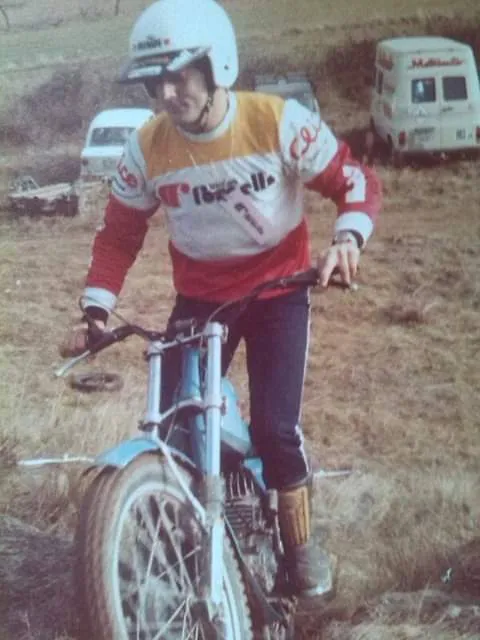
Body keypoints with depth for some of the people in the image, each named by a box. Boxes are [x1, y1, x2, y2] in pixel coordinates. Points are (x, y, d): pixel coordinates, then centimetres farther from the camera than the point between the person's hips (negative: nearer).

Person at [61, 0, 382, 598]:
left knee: (275, 426, -12)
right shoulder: (147, 147, -14)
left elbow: (355, 181, -14)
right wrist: (96, 311, -11)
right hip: (199, 295, 3)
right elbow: (119, 231, -1)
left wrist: (347, 239, -34)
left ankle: (300, 543, 13)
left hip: (278, 288, -2)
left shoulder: (280, 121, -21)